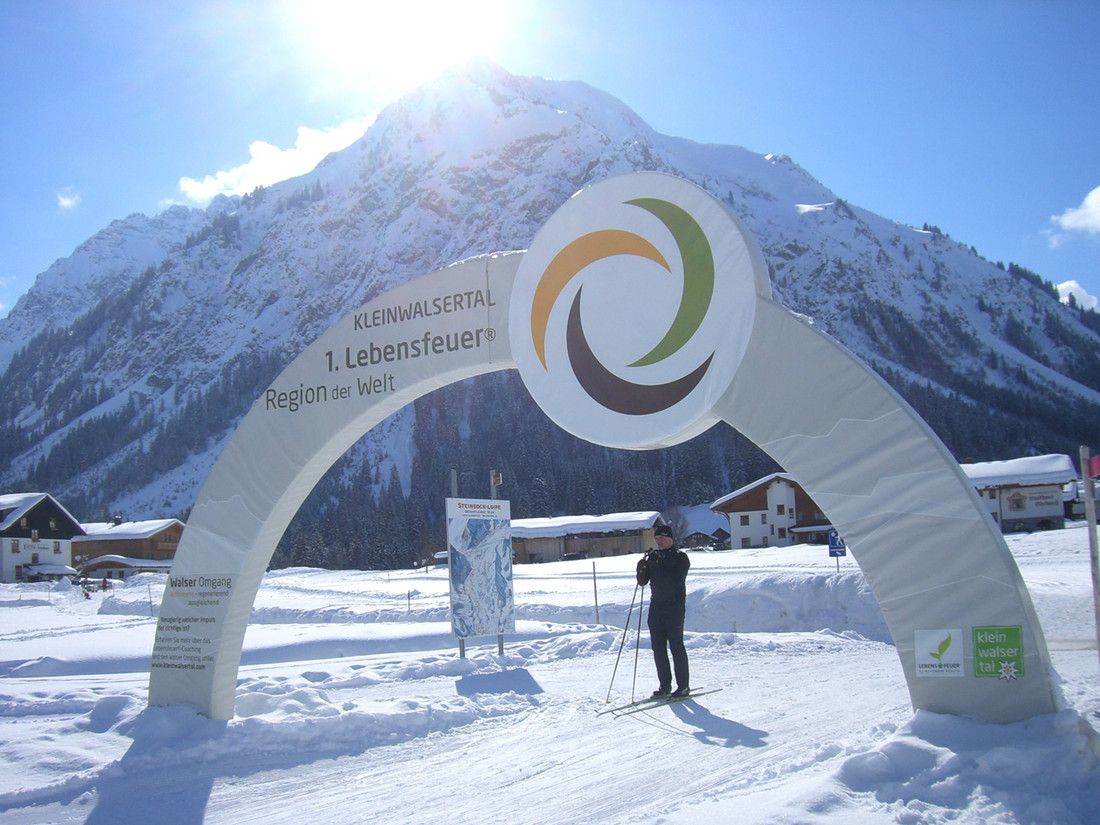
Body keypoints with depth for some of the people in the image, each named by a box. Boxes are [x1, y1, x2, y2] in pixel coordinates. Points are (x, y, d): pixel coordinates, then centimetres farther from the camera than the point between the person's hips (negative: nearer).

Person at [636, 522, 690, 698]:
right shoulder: (652, 557, 12)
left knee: (676, 646, -4)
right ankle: (665, 685, 15)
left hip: (674, 606, -6)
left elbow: (675, 580, -18)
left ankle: (683, 686, 3)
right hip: (656, 606, 6)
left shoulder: (680, 557, -4)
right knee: (658, 647, 6)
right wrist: (641, 569, -10)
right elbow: (643, 582, 9)